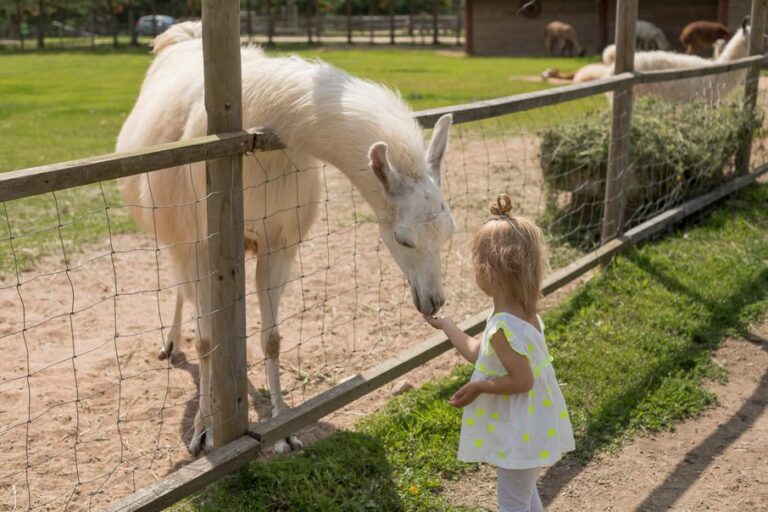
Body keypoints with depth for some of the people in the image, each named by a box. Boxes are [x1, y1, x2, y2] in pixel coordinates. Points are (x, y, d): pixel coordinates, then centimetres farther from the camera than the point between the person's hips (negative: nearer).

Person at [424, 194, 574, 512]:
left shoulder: (504, 327, -30)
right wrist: (445, 325, 17)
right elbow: (478, 354, 10)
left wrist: (478, 387, -15)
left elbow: (522, 380, -27)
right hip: (531, 426, 9)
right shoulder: (524, 314, 0)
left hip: (521, 434, -9)